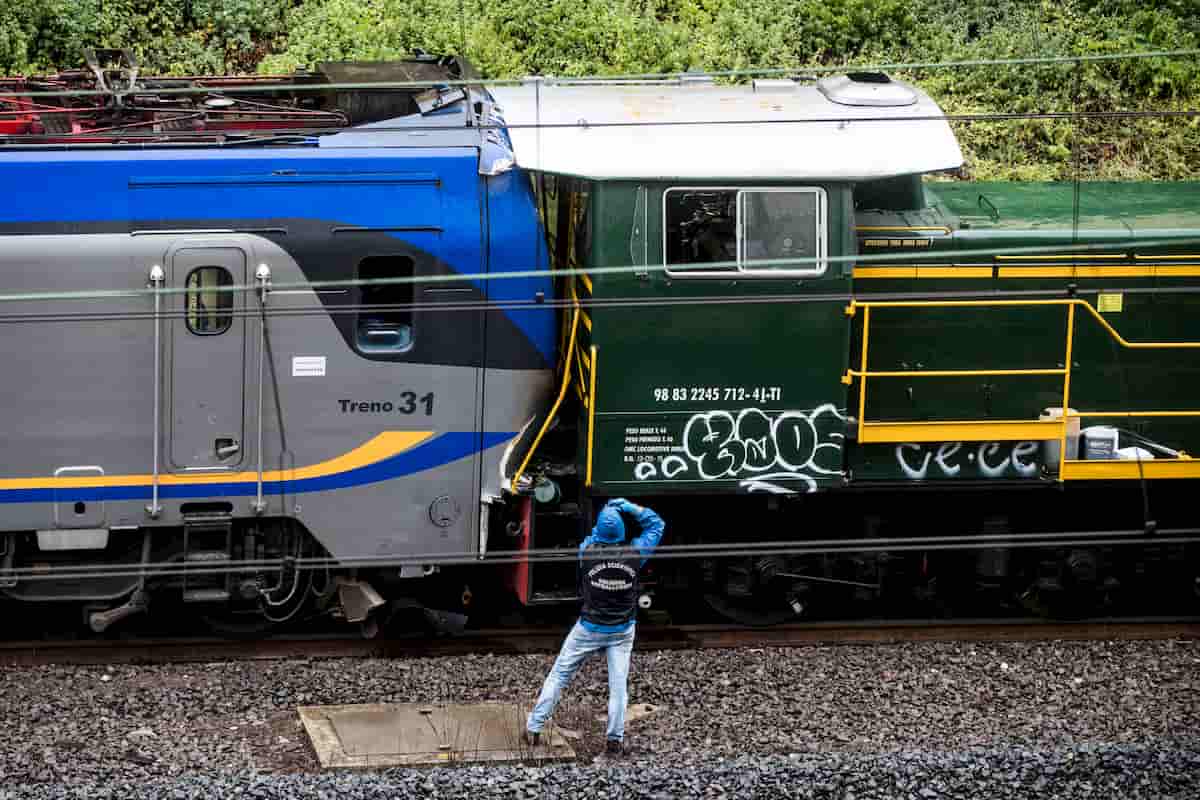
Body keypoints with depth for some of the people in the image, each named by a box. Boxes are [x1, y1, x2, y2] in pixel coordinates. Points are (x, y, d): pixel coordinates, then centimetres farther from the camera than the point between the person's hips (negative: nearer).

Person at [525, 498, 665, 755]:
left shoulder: (586, 552, -16)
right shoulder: (634, 553, -14)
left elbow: (592, 538, 10)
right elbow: (656, 524, 2)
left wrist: (605, 513, 14)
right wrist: (630, 507, 0)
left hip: (590, 628, -1)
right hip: (622, 631, 1)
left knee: (559, 675, 9)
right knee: (618, 683, 6)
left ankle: (534, 729, 11)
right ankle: (615, 740, 6)